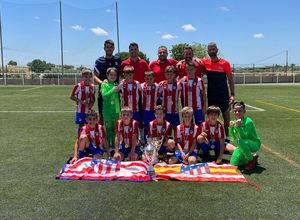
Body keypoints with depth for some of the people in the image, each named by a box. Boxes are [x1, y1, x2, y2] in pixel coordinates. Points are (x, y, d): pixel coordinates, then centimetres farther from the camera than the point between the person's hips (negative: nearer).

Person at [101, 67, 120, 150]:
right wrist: (113, 90, -20)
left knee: (114, 127, 11)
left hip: (116, 109, 4)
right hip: (107, 109, -3)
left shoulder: (117, 85, 9)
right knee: (108, 127, 2)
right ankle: (108, 144, 12)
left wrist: (118, 90, -5)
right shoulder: (104, 84, -1)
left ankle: (113, 144, 21)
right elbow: (104, 95, -14)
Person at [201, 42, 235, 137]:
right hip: (211, 94, 2)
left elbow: (230, 79, 0)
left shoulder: (225, 63, -4)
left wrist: (232, 94, -5)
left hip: (223, 94, -2)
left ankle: (227, 136, 16)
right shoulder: (205, 62, 1)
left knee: (226, 115, 5)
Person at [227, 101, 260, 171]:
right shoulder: (234, 122, -3)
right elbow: (232, 139, -6)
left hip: (254, 144, -6)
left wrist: (239, 127, -36)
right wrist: (231, 128, -19)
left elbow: (244, 137, -26)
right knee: (233, 163, -5)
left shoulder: (248, 121, -22)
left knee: (240, 142, -38)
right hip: (243, 146, 6)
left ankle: (252, 160, -12)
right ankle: (253, 157, 18)